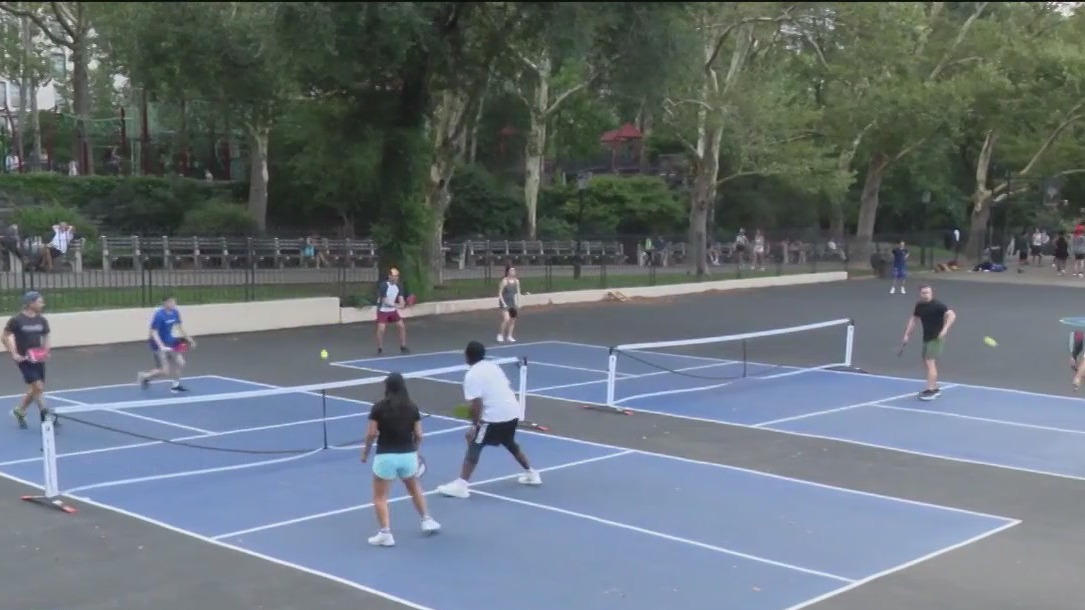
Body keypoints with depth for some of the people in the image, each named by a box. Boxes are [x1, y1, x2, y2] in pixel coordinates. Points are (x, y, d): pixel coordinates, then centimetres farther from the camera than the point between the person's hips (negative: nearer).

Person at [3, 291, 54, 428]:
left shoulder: (42, 320, 4)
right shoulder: (16, 320, -10)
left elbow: (45, 337, 15)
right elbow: (5, 337, -2)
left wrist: (45, 351, -4)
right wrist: (14, 354, -10)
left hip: (38, 359, 6)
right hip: (24, 359, -6)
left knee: (34, 389, 11)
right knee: (38, 386, -15)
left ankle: (19, 411, 33)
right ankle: (46, 416, -12)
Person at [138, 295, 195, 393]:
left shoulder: (175, 312, -4)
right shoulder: (159, 315, -24)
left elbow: (180, 327, 13)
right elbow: (153, 333, -23)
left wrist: (189, 339, 11)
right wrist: (162, 346, -32)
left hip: (169, 343, 7)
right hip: (159, 345, -7)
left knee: (180, 363, 3)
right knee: (165, 371, -8)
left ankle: (176, 385, 23)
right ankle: (144, 376, 17)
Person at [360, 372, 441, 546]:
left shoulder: (379, 407, -7)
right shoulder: (412, 407, 1)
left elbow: (371, 434, -9)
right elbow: (418, 435, 3)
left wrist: (366, 452, 7)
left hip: (386, 456, -4)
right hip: (407, 455, 4)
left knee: (380, 496, 8)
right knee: (415, 489, 29)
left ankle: (385, 533, -1)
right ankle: (427, 521, 33)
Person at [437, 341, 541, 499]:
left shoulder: (472, 375, -11)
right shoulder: (493, 366, 13)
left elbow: (477, 404, -17)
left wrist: (474, 425, -10)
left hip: (495, 416, -8)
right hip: (513, 412, 8)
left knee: (474, 445, -4)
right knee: (510, 444, 29)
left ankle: (461, 485, -11)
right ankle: (531, 474, 40)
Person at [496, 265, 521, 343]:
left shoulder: (516, 281, 2)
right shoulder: (504, 281, -14)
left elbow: (517, 292, 12)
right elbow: (499, 293, -12)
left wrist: (518, 303, 7)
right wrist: (503, 303, -18)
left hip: (512, 303, 6)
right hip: (505, 302, -6)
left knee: (513, 319, 5)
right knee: (506, 319, -18)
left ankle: (509, 336, 15)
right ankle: (500, 335, -4)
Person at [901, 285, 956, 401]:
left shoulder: (938, 305, -16)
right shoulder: (919, 305, 5)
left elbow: (952, 315, -24)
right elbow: (913, 319, 18)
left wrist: (945, 330, -34)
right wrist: (907, 334, 13)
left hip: (937, 338, -8)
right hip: (927, 337, 8)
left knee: (930, 362, -15)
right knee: (927, 363, 15)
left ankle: (930, 391, -16)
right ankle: (935, 388, 29)